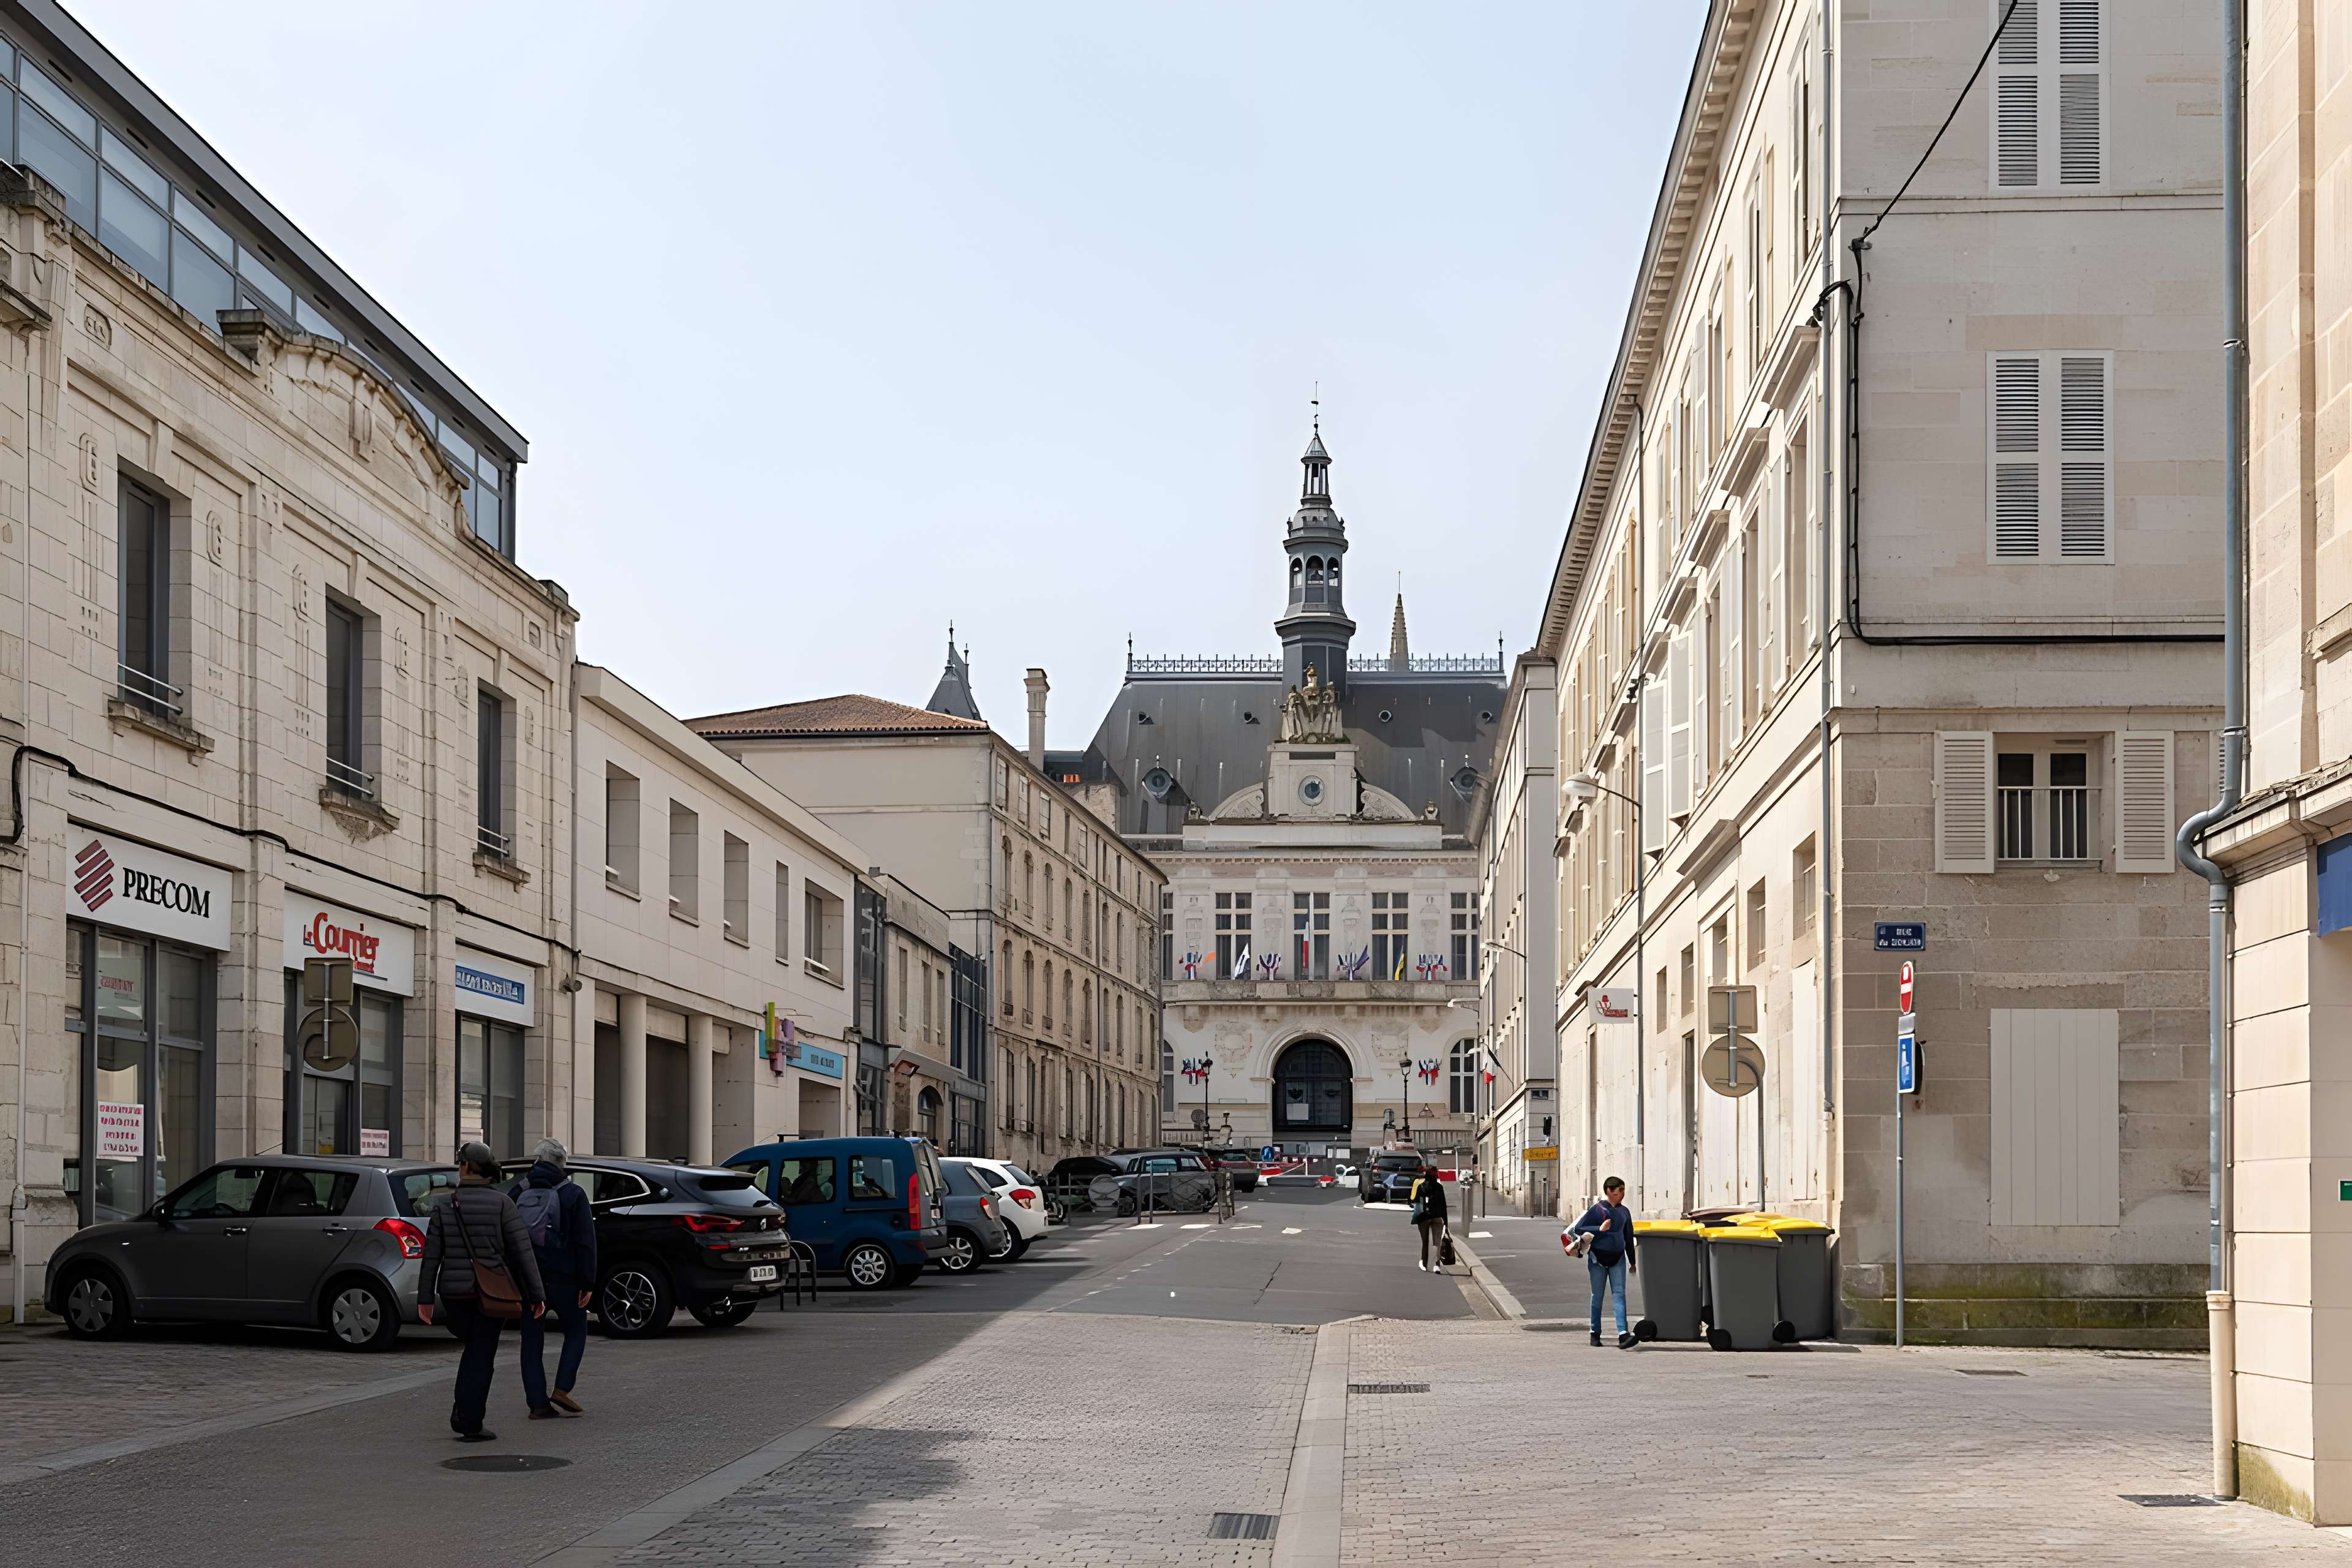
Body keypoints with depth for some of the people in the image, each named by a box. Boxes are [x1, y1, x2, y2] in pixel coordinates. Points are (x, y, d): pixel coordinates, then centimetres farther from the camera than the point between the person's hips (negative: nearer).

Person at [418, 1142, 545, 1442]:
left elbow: (432, 1256, -1)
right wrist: (537, 1294, -5)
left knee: (474, 1349, 23)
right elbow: (523, 1251, -9)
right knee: (482, 1355, 5)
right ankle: (470, 1424, 2)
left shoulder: (444, 1206, -1)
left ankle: (463, 1410, 13)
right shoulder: (502, 1203, -7)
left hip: (454, 1293, 2)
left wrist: (425, 1298, 4)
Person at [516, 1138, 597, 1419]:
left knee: (532, 1341, 8)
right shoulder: (572, 1194, -4)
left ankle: (537, 1403, 3)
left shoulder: (518, 1195, 8)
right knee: (576, 1333, 12)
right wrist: (588, 1283, -6)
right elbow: (585, 1241, -8)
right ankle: (562, 1388, -4)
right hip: (563, 1278, -3)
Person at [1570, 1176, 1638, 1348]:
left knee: (1619, 1295, -7)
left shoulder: (1624, 1212, 10)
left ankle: (1623, 1335, -16)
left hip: (1617, 1259, 3)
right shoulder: (1596, 1210, -6)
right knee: (1597, 1296, 6)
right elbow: (1578, 1229, -8)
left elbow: (1629, 1237, 19)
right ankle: (1595, 1333, 18)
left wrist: (1632, 1262, 21)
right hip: (1598, 1259, -3)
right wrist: (1599, 1229, -19)